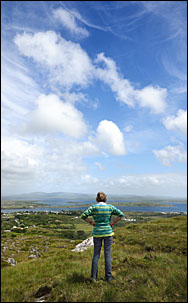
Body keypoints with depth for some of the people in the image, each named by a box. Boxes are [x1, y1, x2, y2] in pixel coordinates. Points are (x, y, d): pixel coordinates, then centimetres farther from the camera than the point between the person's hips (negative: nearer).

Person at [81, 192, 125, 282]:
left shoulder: (93, 207, -5)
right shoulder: (110, 207, -3)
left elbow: (83, 215, -13)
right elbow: (121, 214, -6)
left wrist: (91, 222, -3)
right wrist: (113, 222, -1)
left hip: (97, 233, 0)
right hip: (108, 232, 0)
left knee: (96, 254, 12)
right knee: (107, 254, 9)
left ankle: (94, 276, 16)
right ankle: (108, 277, 17)